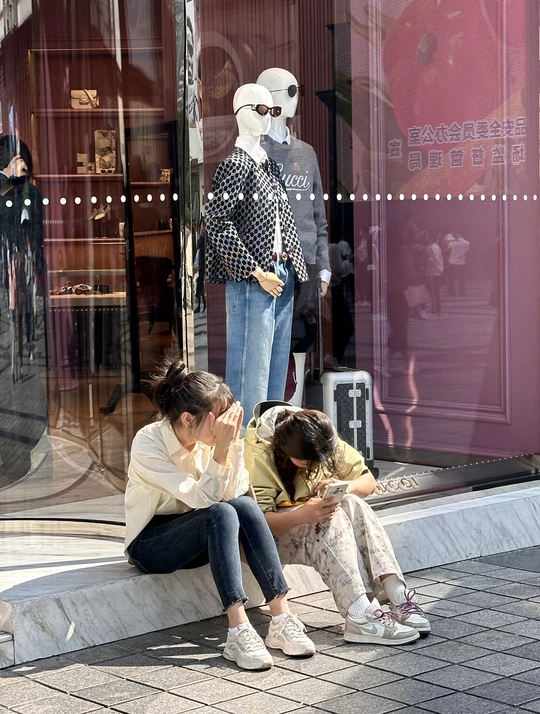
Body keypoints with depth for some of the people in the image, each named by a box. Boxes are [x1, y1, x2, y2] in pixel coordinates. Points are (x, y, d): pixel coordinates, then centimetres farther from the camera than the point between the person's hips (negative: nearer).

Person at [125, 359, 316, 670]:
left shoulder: (211, 438, -8)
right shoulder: (148, 444, -24)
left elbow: (233, 494, -16)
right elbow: (203, 499, -29)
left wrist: (233, 443, -24)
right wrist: (221, 447, -36)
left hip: (196, 541, 5)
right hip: (149, 545, -5)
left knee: (245, 506, -26)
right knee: (221, 513, -32)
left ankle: (282, 618, -29)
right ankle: (239, 630, -39)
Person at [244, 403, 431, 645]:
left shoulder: (322, 441, -7)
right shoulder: (257, 452, -24)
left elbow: (368, 481, -2)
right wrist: (302, 515, -46)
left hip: (310, 516, 6)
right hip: (275, 530, -5)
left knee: (354, 506, -28)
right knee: (330, 518, -35)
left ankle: (397, 595, -38)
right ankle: (361, 617, -47)